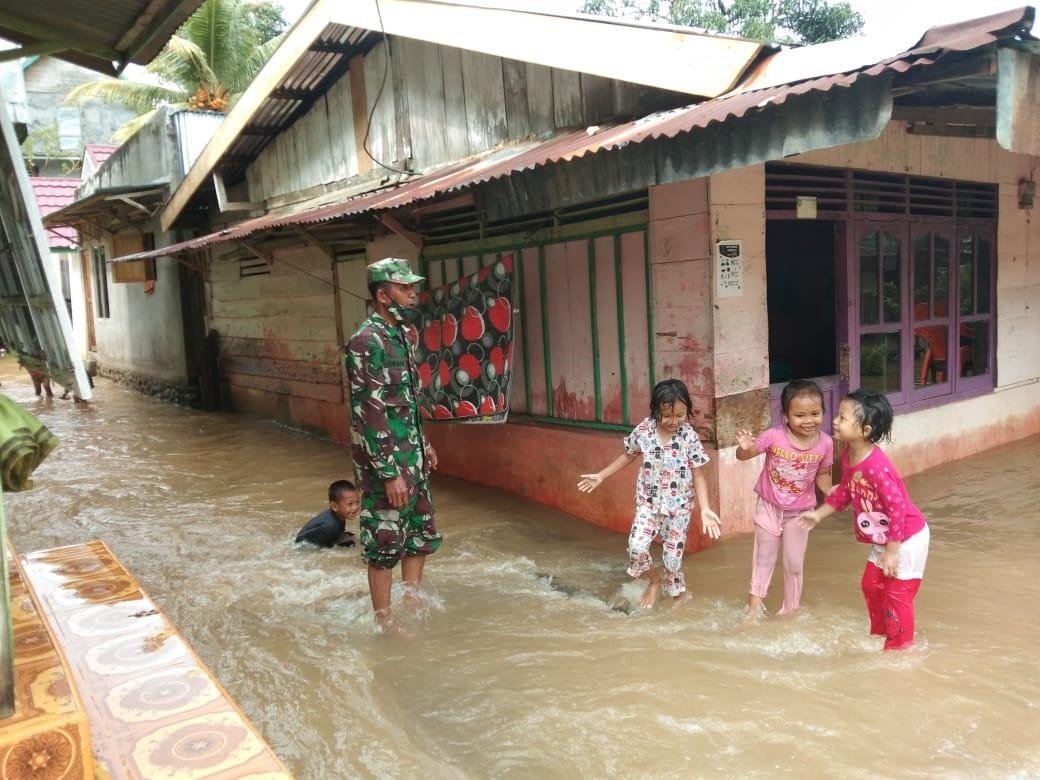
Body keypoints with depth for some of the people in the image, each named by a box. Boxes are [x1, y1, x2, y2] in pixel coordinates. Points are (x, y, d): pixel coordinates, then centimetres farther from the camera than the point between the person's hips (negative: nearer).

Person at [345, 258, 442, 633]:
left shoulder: (402, 335, 9)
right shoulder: (367, 342, -18)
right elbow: (369, 414, -22)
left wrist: (423, 444, 21)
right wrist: (390, 473, -22)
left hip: (412, 455, 9)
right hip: (384, 461, -9)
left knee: (422, 533, 17)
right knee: (385, 544, 3)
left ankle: (412, 602, 33)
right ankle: (385, 621, 17)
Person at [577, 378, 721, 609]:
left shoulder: (690, 437, -13)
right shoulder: (643, 431, -10)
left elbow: (698, 475, -7)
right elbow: (628, 456, 9)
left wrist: (705, 509, -18)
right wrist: (601, 476, 11)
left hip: (678, 507, -1)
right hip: (648, 503, 1)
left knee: (673, 557, 4)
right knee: (637, 547, -15)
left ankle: (676, 596, 32)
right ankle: (653, 581, 17)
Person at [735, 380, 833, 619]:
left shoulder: (825, 443, -16)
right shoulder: (774, 436, -23)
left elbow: (822, 475, 0)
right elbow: (744, 456, -15)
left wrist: (830, 491, -20)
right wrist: (744, 447, -38)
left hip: (800, 511, 1)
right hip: (769, 507, -1)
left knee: (795, 564, 14)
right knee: (764, 557, 15)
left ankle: (790, 608, 35)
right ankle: (755, 602, 33)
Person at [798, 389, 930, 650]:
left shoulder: (877, 466, -34)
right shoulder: (848, 457, -6)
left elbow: (898, 507, -31)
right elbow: (844, 491, 11)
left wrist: (891, 552, -25)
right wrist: (819, 514, 12)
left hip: (907, 538, -9)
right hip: (883, 539, 9)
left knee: (897, 593, 4)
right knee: (871, 585, 19)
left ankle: (899, 646, 22)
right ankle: (879, 634, 39)